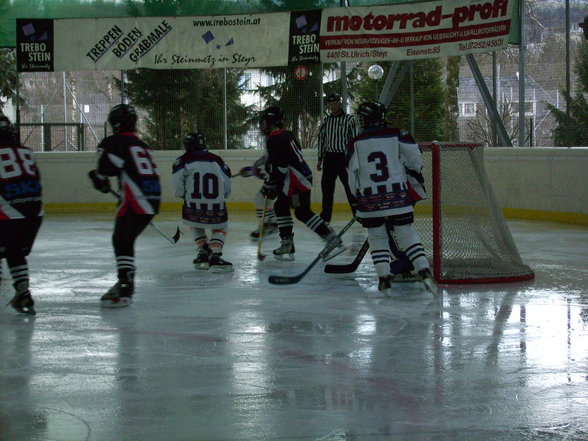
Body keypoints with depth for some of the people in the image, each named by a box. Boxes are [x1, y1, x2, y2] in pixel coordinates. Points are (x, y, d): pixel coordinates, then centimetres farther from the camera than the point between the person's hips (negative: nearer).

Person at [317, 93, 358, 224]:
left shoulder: (349, 120, -3)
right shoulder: (326, 121, 11)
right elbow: (321, 139, 17)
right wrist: (320, 159, 14)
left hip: (344, 157, -5)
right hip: (329, 158, 5)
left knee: (350, 186, -4)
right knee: (327, 187, 6)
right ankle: (325, 216, 13)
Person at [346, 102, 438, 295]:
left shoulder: (356, 144, -1)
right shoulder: (398, 136, -2)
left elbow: (352, 175, 4)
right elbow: (415, 159, 2)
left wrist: (357, 196, 20)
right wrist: (415, 172, 24)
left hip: (369, 199, 0)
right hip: (398, 196, 0)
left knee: (377, 237, 12)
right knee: (407, 234, 7)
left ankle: (384, 277, 2)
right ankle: (424, 272, -4)